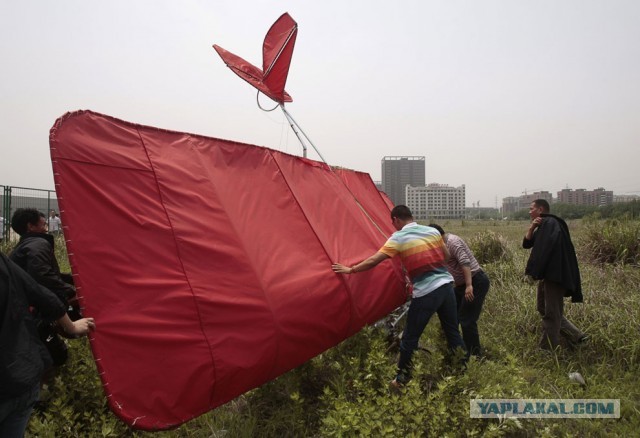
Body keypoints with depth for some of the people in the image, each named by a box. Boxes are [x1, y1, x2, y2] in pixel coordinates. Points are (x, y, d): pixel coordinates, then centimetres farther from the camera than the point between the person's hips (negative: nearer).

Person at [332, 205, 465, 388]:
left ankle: (402, 378, 20)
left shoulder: (398, 237, -6)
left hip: (426, 293, -5)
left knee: (410, 337, 8)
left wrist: (350, 270, 1)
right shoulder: (433, 231, 8)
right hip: (446, 285, 6)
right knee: (453, 332, 18)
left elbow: (373, 261, -9)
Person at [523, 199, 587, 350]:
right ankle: (577, 336, 23)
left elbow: (546, 248, -24)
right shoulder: (542, 226, 17)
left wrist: (534, 270, -23)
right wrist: (531, 228, -5)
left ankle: (548, 349, 5)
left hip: (554, 274, -11)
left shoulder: (550, 223, -14)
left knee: (551, 313, -3)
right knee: (543, 308, 18)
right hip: (547, 274, 11)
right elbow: (526, 244, 10)